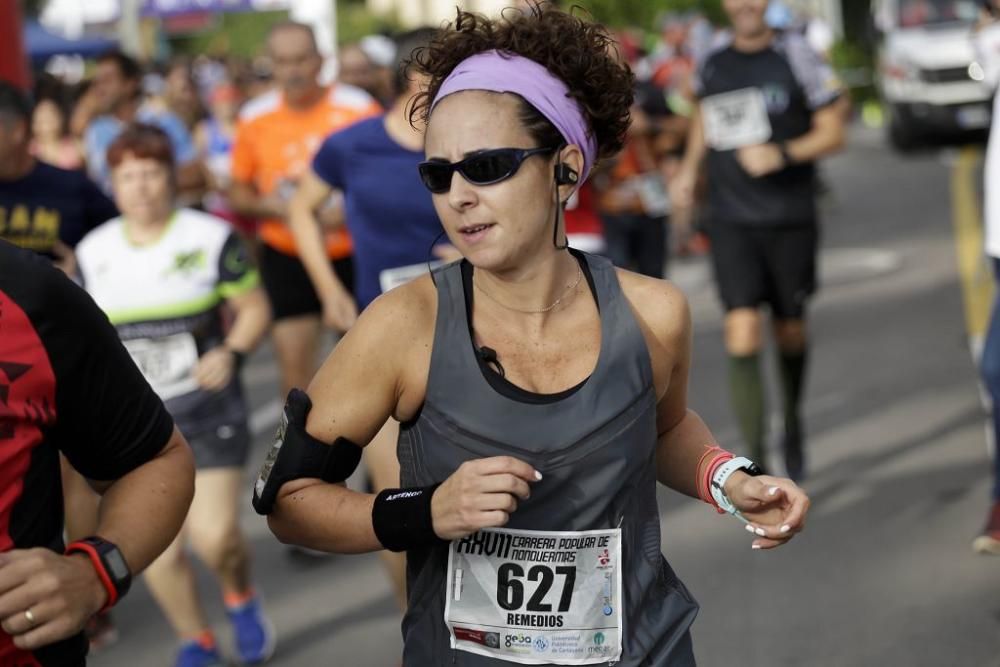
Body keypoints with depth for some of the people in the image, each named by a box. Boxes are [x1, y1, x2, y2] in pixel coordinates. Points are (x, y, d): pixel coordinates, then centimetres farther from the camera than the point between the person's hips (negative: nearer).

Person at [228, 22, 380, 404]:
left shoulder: (359, 108, -10)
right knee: (293, 358, -2)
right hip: (286, 257, 1)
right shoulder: (254, 118, -3)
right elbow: (238, 193, 7)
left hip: (352, 254, -1)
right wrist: (266, 205, -14)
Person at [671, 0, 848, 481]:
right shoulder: (712, 62, 5)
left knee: (789, 332, 13)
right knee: (741, 333, -13)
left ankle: (792, 422, 42)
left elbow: (832, 133, -4)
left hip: (791, 219, -1)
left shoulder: (794, 55, -5)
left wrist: (782, 154, -19)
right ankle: (755, 462, -12)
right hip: (730, 222, 1)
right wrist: (689, 167, 12)